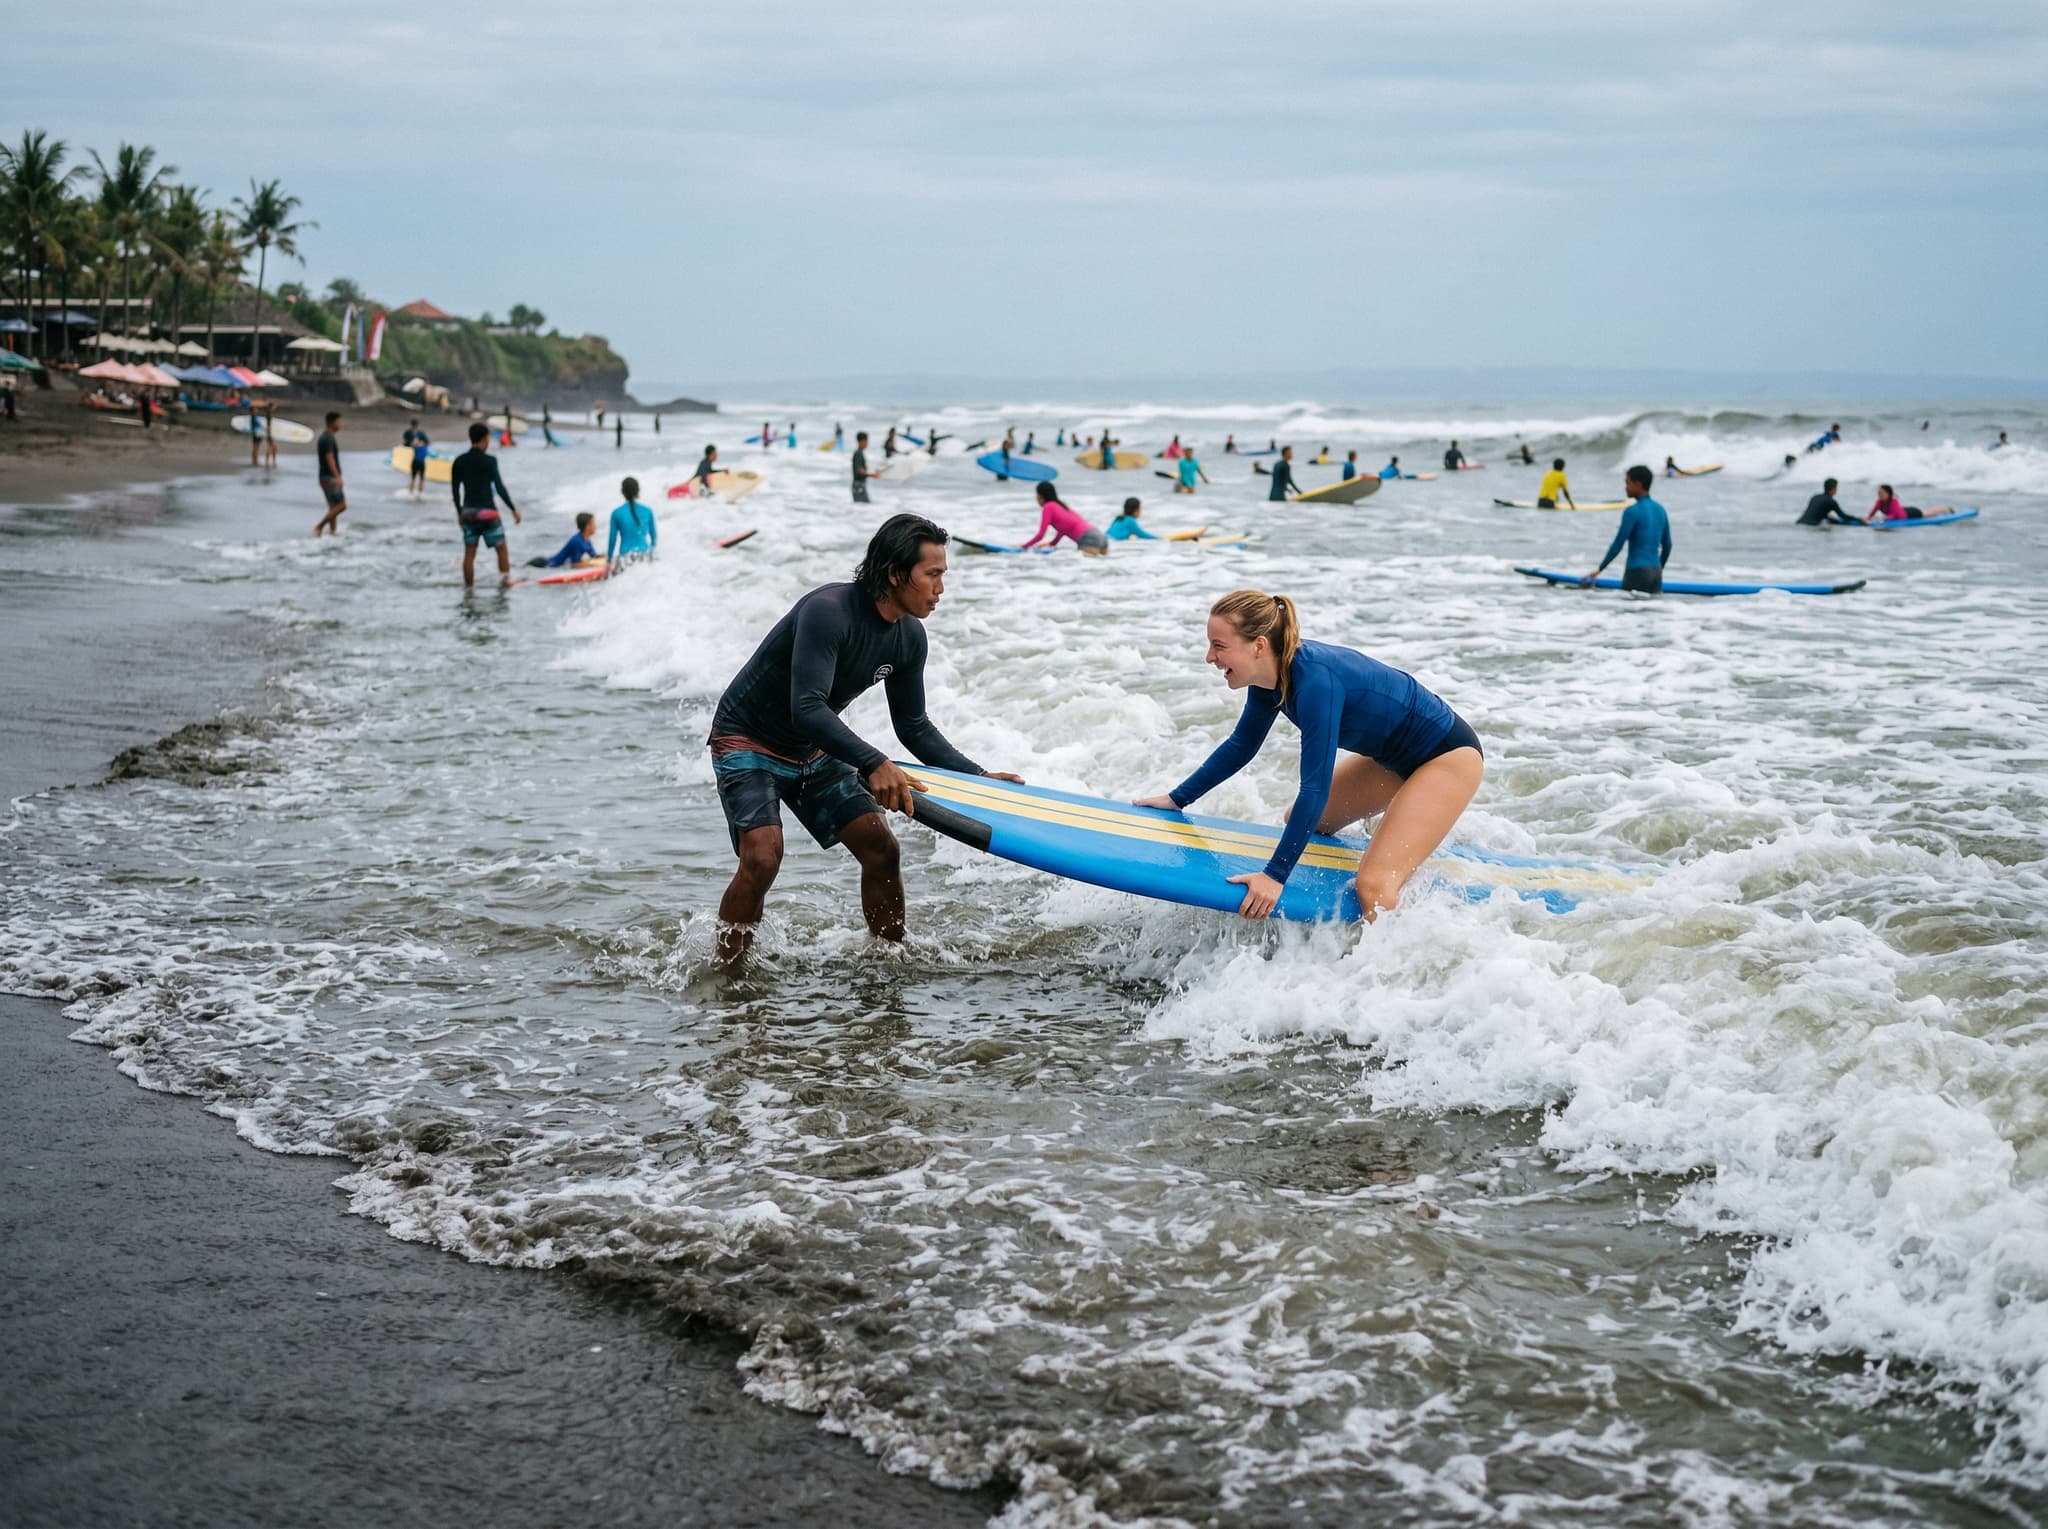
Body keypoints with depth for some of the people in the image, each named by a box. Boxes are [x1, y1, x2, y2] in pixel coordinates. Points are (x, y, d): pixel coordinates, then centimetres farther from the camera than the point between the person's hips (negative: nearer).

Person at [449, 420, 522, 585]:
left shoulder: (459, 462, 4)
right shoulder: (489, 461, -12)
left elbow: (455, 489, 9)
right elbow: (499, 487, -14)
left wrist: (459, 512, 20)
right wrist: (513, 509, -6)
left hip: (468, 512, 5)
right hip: (487, 512, -5)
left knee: (469, 553, 7)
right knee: (502, 549, 7)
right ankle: (507, 582, 5)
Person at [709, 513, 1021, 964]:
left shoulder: (910, 638, -5)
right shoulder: (828, 611, -30)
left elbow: (914, 728, 6)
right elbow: (807, 710, -38)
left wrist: (978, 776, 0)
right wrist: (873, 765, -47)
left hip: (813, 752, 7)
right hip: (747, 743, -7)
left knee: (881, 849, -2)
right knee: (762, 859, -24)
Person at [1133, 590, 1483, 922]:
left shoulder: (1315, 681, -33)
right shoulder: (1271, 672, -6)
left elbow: (1315, 789, -33)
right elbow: (1240, 745, 12)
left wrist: (1275, 876, -32)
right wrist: (1177, 799, 15)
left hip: (1448, 755, -10)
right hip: (1395, 756, 10)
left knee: (1373, 887, -20)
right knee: (1303, 821, 17)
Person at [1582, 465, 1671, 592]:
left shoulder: (1632, 511, -10)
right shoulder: (1660, 510, 12)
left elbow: (1618, 545, -10)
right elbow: (1667, 546, 18)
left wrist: (1599, 569, -2)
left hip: (1637, 572, -7)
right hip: (1656, 573, 7)